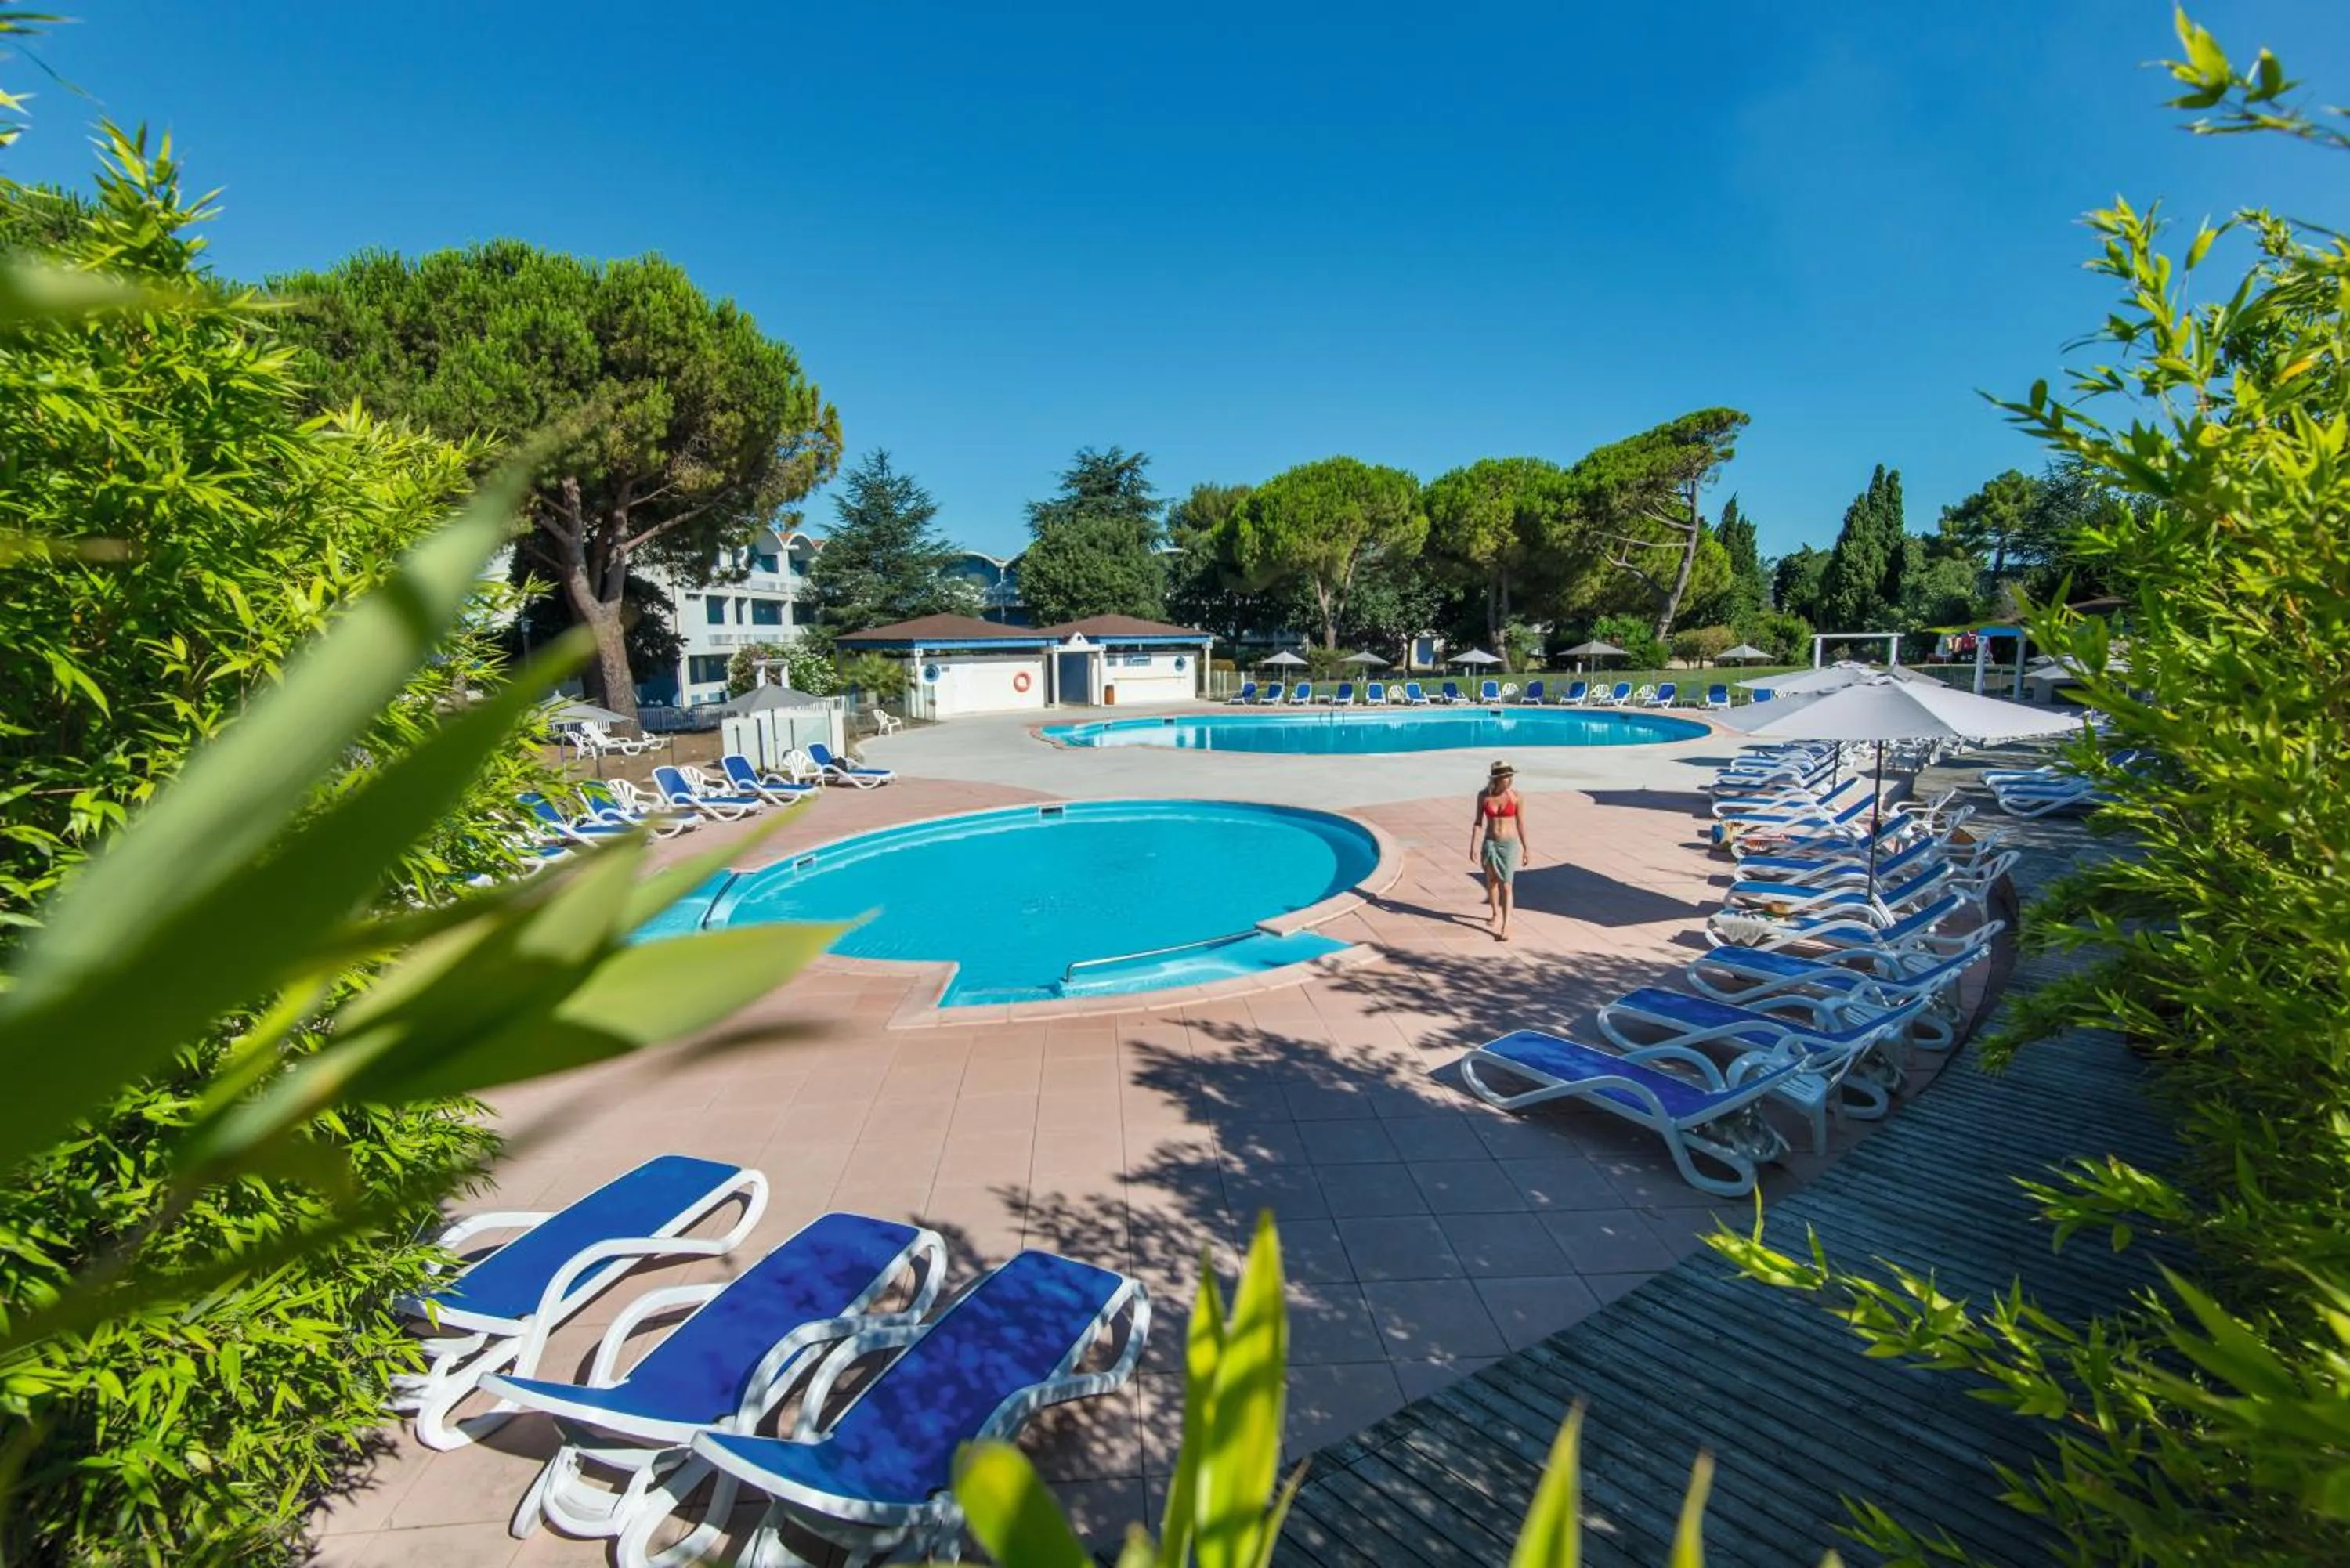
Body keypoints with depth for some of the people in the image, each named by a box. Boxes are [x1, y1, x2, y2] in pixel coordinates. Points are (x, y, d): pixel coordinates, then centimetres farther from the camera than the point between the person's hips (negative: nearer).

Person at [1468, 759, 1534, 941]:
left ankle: (1505, 927, -5)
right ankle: (1495, 912, 44)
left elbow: (1521, 824, -2)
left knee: (1506, 886, -8)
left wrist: (1526, 849, 1)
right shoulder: (1483, 796, -5)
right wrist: (1473, 846, -3)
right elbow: (1478, 822, 0)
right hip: (1489, 843, 2)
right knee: (1491, 882, 20)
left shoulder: (1517, 797, -8)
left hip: (1510, 845, -2)